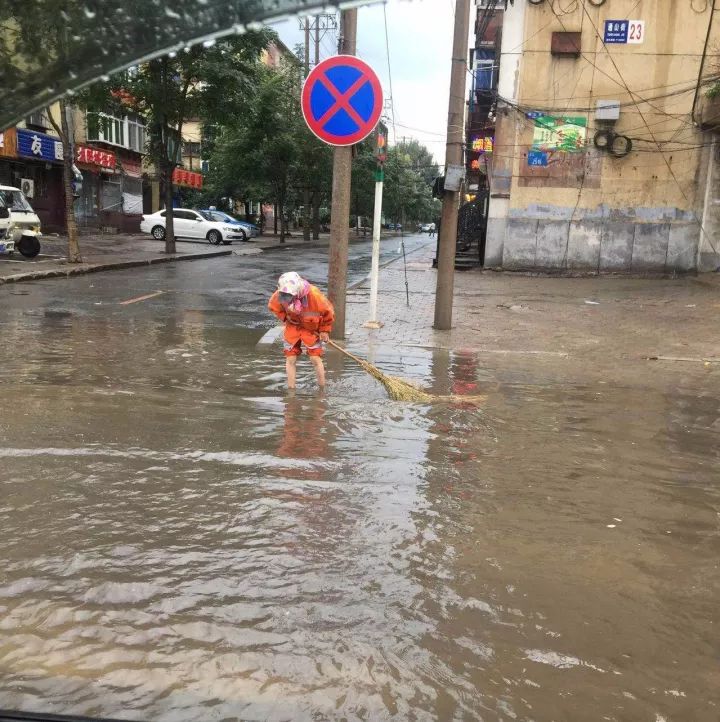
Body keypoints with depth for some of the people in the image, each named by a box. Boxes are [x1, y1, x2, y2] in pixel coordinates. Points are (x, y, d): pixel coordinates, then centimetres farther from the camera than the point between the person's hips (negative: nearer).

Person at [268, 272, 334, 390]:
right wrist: (285, 317, -11)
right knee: (290, 359, -1)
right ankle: (291, 389, 9)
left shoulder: (315, 296, -32)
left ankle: (322, 390, 6)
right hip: (293, 327, 3)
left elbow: (328, 312, -13)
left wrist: (325, 330, -6)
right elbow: (273, 306, 1)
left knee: (315, 359, -8)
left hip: (312, 329, -3)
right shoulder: (279, 296, -24)